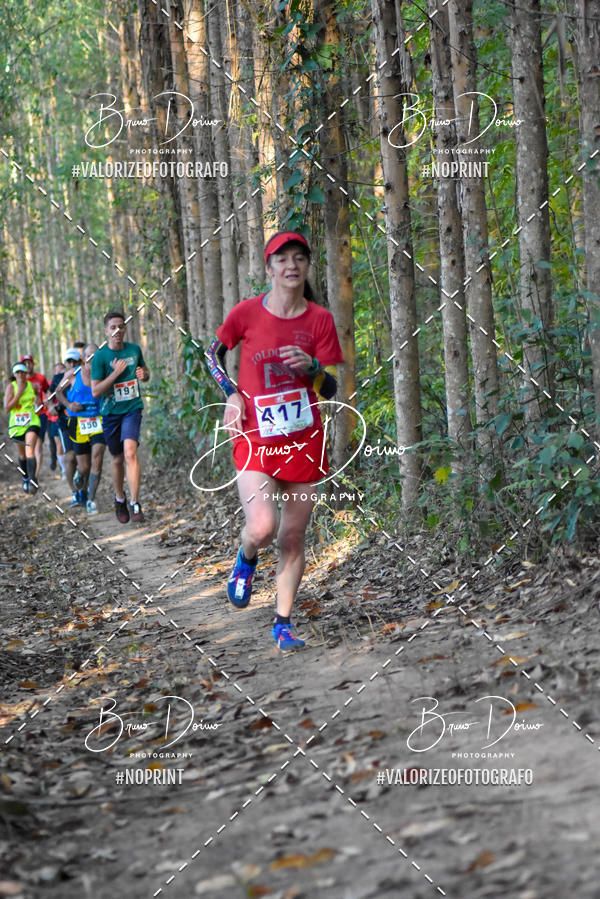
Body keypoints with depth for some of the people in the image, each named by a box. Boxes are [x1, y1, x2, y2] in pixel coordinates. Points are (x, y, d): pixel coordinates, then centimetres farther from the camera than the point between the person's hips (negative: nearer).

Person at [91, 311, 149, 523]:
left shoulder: (134, 350, 1)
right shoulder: (100, 356, -9)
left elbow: (145, 371, 20)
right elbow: (95, 392, -12)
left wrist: (143, 375, -5)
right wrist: (115, 373, -21)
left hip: (132, 409, 0)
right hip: (111, 412, 0)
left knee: (130, 453, -19)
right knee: (117, 459, 11)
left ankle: (135, 504, -19)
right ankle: (119, 499, 34)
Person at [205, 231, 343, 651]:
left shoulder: (320, 319, 0)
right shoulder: (248, 312, -3)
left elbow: (332, 388, 2)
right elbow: (213, 352, 14)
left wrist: (312, 367, -18)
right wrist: (232, 394, 0)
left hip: (304, 439, 2)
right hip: (256, 438, -2)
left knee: (293, 536, 5)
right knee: (262, 528, -19)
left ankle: (283, 622, 19)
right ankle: (247, 559, 17)